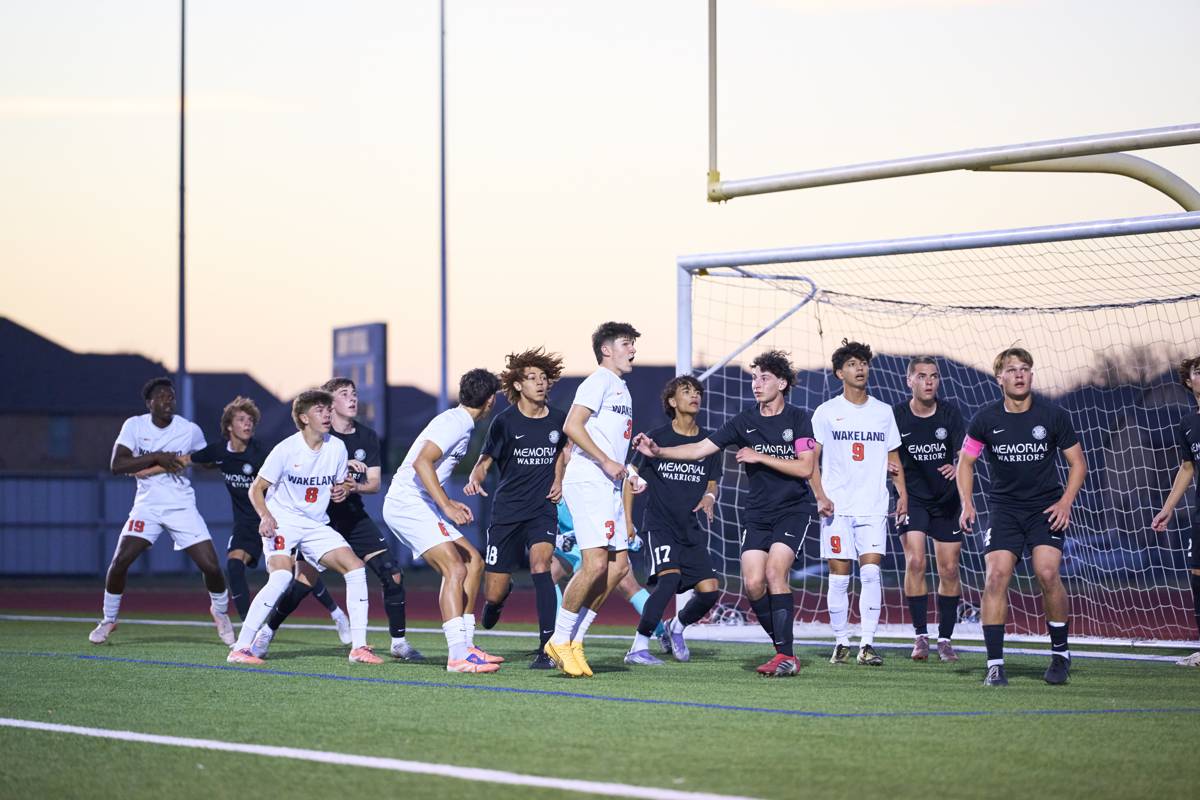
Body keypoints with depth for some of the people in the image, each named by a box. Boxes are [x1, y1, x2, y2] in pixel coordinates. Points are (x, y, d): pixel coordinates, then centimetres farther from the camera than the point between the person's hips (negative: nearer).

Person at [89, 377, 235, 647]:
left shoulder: (190, 430, -3)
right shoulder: (135, 425, -5)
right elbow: (117, 465, -15)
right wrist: (156, 457, -21)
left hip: (183, 507, 0)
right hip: (147, 506, 0)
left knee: (211, 566, -8)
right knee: (120, 561, -15)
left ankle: (220, 612, 23)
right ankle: (108, 620, 8)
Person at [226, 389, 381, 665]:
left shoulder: (336, 447, 0)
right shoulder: (286, 449, -14)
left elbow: (342, 482, 16)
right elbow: (256, 489, -7)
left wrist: (343, 490, -9)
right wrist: (266, 516, -25)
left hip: (316, 525, 6)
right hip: (282, 522, -6)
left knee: (356, 568, -8)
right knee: (281, 576, -28)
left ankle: (359, 647, -2)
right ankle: (240, 648, -22)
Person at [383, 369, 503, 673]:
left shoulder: (460, 424, 17)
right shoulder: (454, 423, -14)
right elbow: (422, 463, -25)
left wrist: (449, 505, 25)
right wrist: (446, 505, -28)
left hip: (421, 506, 11)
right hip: (407, 504, -11)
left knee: (474, 562, 11)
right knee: (456, 569, -20)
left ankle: (465, 645, 14)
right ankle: (458, 655, -28)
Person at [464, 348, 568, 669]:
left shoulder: (558, 420, 2)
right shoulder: (505, 422, -6)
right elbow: (485, 461, -1)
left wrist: (558, 480, 9)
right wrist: (475, 478, -23)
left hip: (542, 509, 1)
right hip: (506, 511, -1)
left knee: (540, 564, -27)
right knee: (493, 594, 1)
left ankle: (546, 650, -25)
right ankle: (499, 597, 43)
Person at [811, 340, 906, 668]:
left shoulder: (883, 411, 11)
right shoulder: (826, 412, 4)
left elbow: (893, 458, 17)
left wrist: (902, 494, 5)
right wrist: (820, 496, -8)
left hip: (874, 506, 1)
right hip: (837, 507, -1)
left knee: (871, 572, -9)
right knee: (839, 576, -2)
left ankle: (867, 644, -6)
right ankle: (841, 643, 8)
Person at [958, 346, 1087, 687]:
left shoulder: (1053, 415, -4)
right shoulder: (986, 419, -3)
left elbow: (1077, 461, 4)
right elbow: (966, 460, 10)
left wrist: (1065, 502, -8)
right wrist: (966, 503, -3)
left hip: (1046, 508, -1)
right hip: (1004, 508, 1)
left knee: (1047, 573, -19)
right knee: (996, 575, -16)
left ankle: (1060, 652, 3)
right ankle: (995, 665, -11)